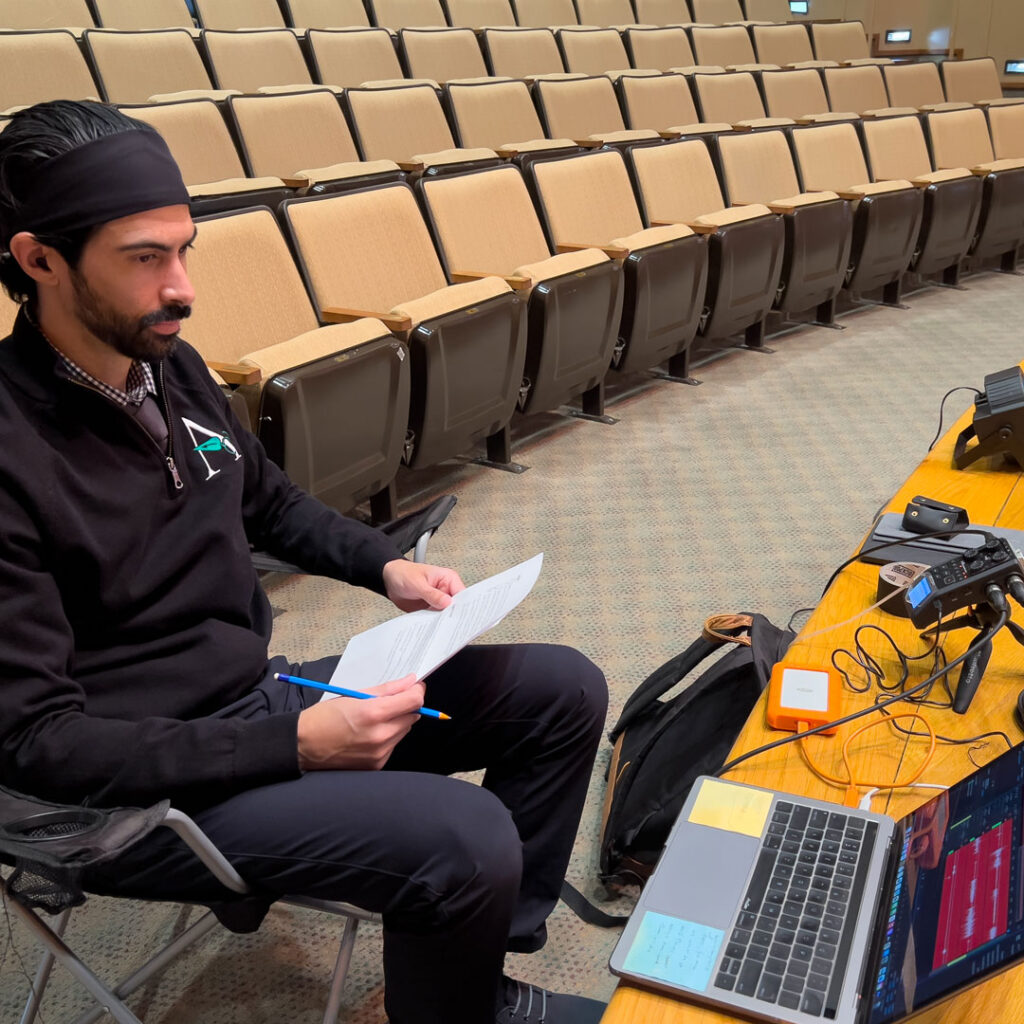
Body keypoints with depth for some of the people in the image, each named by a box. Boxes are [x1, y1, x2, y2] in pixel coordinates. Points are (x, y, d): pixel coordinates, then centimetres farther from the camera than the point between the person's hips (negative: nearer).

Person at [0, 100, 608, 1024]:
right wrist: (292, 748, -25)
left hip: (263, 694, 8)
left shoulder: (171, 369, 1)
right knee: (467, 840, -29)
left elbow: (269, 502, 19)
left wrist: (387, 566, 2)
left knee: (565, 690, 3)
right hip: (141, 785, -8)